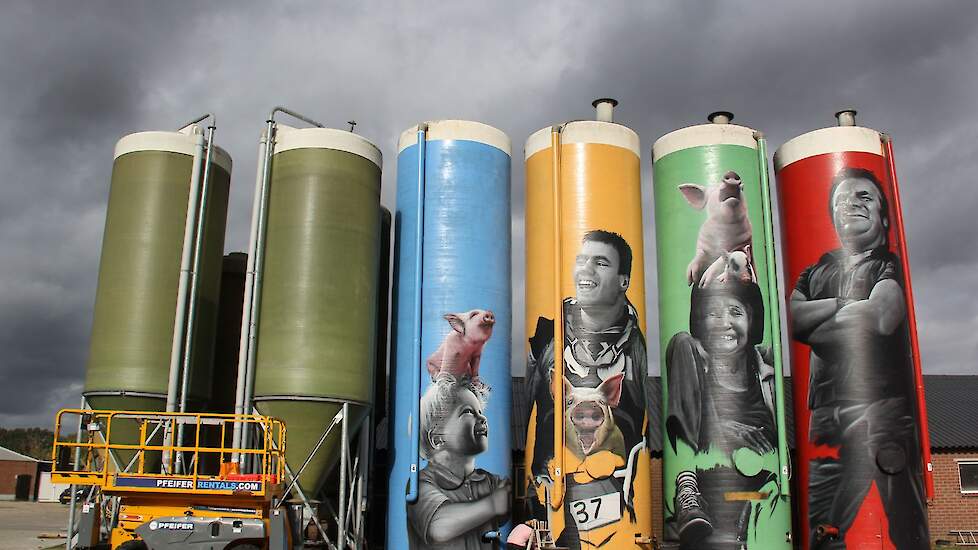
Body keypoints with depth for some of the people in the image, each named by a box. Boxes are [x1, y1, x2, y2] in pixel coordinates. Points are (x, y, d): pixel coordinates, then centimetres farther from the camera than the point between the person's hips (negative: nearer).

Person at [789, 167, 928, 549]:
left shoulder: (891, 264, 9)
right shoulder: (818, 270, 21)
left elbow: (880, 318, -9)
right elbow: (789, 318, 5)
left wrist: (815, 329, 3)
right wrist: (845, 303, 0)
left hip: (883, 405, -3)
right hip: (827, 411, 4)